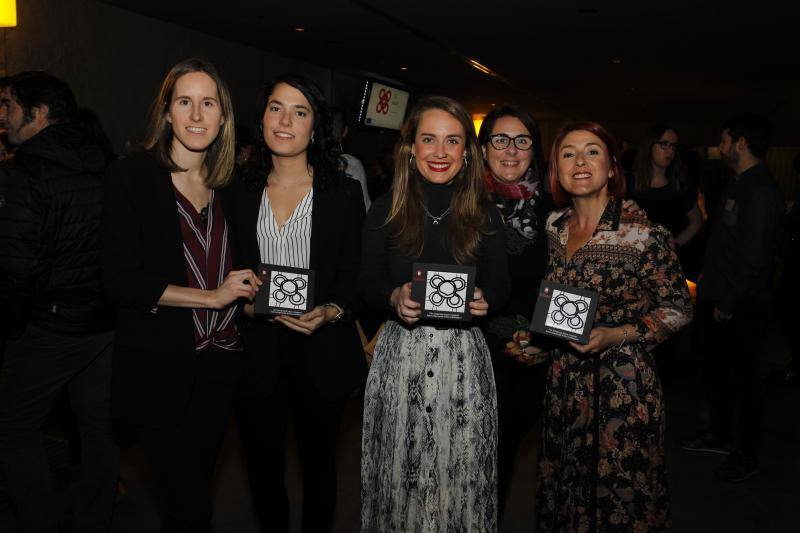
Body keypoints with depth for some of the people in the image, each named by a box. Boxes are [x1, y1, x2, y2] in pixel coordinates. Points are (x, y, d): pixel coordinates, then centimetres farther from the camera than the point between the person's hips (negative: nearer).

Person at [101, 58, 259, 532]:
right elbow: (120, 280, -15)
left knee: (199, 485, 19)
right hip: (160, 365, -5)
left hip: (220, 361, 5)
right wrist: (212, 296, -16)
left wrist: (250, 293, 3)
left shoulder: (227, 186, 9)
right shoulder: (131, 177, -8)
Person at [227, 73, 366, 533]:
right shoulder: (242, 193, 6)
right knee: (264, 467, 11)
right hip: (257, 352, 2)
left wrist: (330, 312, -19)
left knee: (319, 462, 14)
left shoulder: (344, 192, 1)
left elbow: (356, 276, -1)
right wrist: (248, 303, -13)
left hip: (321, 352, -1)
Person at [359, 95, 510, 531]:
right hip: (401, 355, 0)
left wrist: (484, 299, -16)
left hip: (464, 356, 1)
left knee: (461, 470, 7)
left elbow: (500, 286, 6)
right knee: (401, 472, 8)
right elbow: (366, 284, 2)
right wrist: (395, 297, -19)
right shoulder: (386, 210, 0)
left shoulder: (484, 214, 3)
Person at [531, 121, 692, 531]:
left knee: (620, 500, 8)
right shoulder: (554, 227, 3)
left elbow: (678, 309, -8)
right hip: (564, 383, 5)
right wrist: (536, 335, 1)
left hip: (622, 386, -5)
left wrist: (616, 336, -19)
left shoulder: (643, 235, -14)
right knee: (564, 491, 18)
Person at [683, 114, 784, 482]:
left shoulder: (760, 191, -19)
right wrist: (709, 287, 11)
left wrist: (727, 303, -18)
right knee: (714, 370, 20)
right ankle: (719, 435, 37)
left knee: (742, 378, 4)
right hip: (718, 300, 9)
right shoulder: (736, 185, 11)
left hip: (742, 307, -9)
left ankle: (747, 455, 20)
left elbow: (755, 257, -23)